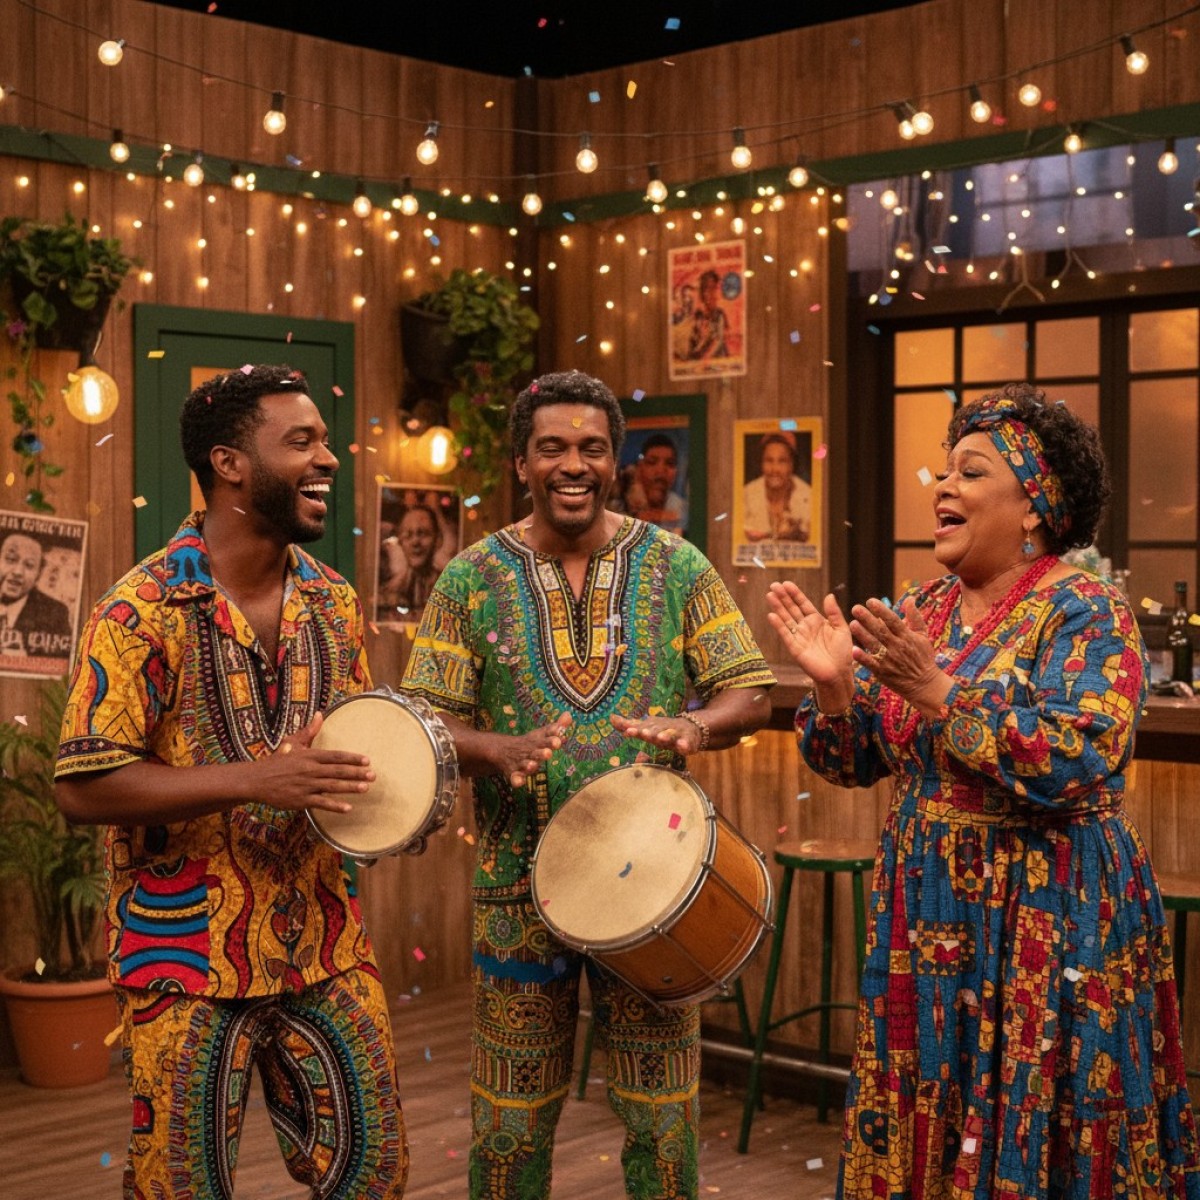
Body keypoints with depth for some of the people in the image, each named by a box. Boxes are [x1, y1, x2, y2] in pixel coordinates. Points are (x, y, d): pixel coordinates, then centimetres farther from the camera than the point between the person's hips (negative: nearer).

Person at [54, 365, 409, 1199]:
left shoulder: (334, 602, 7)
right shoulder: (143, 610, -12)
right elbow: (85, 787, -16)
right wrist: (257, 779, -24)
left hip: (325, 946, 5)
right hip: (191, 960, -5)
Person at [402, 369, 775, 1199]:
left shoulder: (677, 568, 2)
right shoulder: (472, 580, 1)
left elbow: (751, 693, 2)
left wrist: (695, 726, -21)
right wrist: (498, 751, -23)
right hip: (520, 882, 0)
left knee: (663, 1115, 8)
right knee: (513, 1121, 9)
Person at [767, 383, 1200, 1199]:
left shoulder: (1087, 613, -11)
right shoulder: (921, 611, 8)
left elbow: (1077, 765, -24)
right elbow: (857, 764, 9)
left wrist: (938, 690, -25)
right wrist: (834, 683, -11)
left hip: (1048, 919, -6)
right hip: (927, 913, 6)